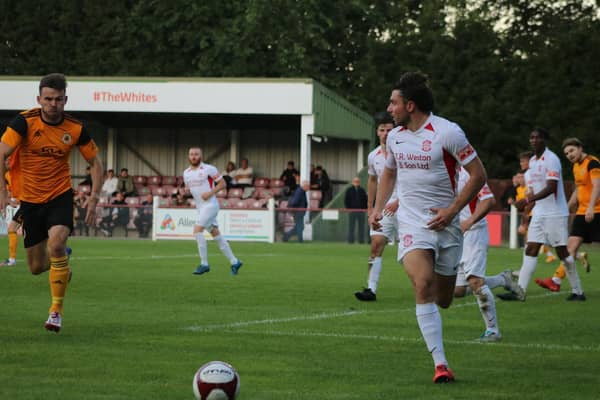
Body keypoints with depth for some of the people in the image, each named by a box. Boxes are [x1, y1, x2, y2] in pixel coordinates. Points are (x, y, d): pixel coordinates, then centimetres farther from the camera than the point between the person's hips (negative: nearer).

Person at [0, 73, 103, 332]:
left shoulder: (75, 129, -8)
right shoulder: (25, 122, -13)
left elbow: (95, 162, 5)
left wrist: (94, 198, -4)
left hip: (60, 196, -1)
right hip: (30, 199, 1)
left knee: (56, 243, -28)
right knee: (36, 268, 6)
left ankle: (56, 311, -17)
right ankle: (62, 262, 45)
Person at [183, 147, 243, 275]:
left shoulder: (209, 169, -9)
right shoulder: (186, 173, 10)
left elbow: (222, 183, -5)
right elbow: (188, 187, 22)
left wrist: (210, 192, -18)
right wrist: (185, 190, -2)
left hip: (210, 205, -7)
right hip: (200, 207, 7)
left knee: (197, 230, -17)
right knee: (216, 234, 10)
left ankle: (204, 264, -11)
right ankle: (234, 262, 18)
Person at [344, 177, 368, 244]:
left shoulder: (362, 191, 14)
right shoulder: (349, 190, 6)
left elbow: (365, 201, 15)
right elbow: (346, 201, 5)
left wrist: (364, 209, 2)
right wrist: (348, 209, -5)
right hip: (352, 210, -3)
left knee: (361, 227, 2)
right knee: (351, 227, -2)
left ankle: (361, 240, 5)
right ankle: (350, 240, 0)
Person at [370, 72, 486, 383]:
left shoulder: (447, 133, -11)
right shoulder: (395, 136, 6)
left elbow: (478, 174, -9)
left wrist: (452, 210, -14)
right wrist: (378, 208, 11)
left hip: (444, 223, -2)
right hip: (411, 223, 2)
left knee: (443, 300, 6)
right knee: (423, 284, -22)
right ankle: (440, 364, -18)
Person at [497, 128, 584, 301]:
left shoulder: (551, 160, -13)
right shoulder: (533, 161, 13)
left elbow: (551, 188, -22)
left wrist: (528, 200, -25)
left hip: (555, 214, -8)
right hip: (538, 214, 8)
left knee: (562, 252, -3)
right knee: (530, 251, 0)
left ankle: (577, 291, 7)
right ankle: (520, 292, -4)